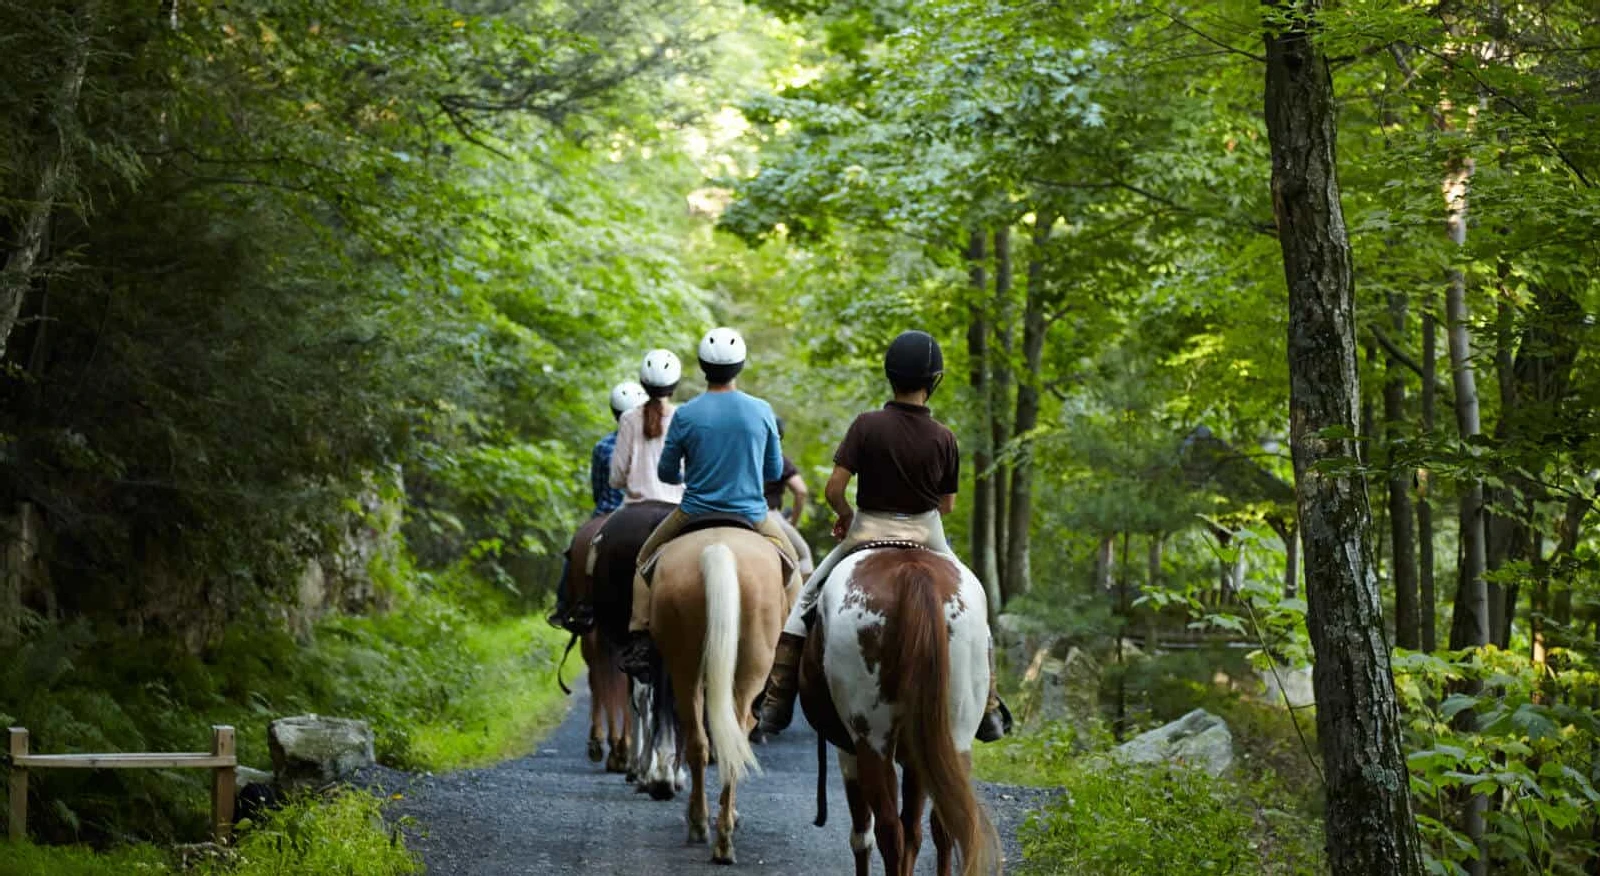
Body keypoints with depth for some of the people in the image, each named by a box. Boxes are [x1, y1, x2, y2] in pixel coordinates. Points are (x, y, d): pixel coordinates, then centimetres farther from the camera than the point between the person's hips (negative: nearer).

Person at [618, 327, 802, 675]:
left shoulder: (686, 415, -12)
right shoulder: (761, 411, -8)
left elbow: (666, 472, 0)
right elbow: (774, 470, 4)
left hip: (695, 514, -1)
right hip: (752, 514, 1)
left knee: (646, 560, 23)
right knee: (790, 564, 27)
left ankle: (639, 641, 13)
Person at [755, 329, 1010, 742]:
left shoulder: (867, 425, -13)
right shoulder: (943, 437, -6)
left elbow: (833, 489, -15)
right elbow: (948, 504, 3)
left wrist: (846, 517, 5)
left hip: (868, 531, -1)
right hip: (927, 535, 1)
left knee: (805, 599, 15)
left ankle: (776, 704, 9)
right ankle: (988, 711, 20)